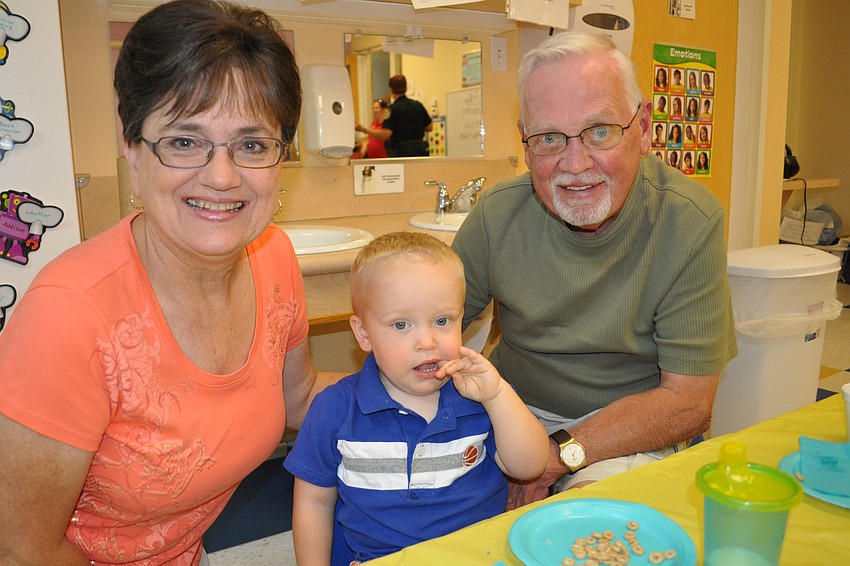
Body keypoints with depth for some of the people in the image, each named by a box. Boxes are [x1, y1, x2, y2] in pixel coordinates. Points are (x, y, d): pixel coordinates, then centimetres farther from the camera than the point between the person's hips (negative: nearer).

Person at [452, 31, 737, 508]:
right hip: (512, 411, 3)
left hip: (635, 432, -3)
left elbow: (689, 403, -16)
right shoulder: (498, 213, -10)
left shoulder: (691, 221, -18)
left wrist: (559, 453, -23)